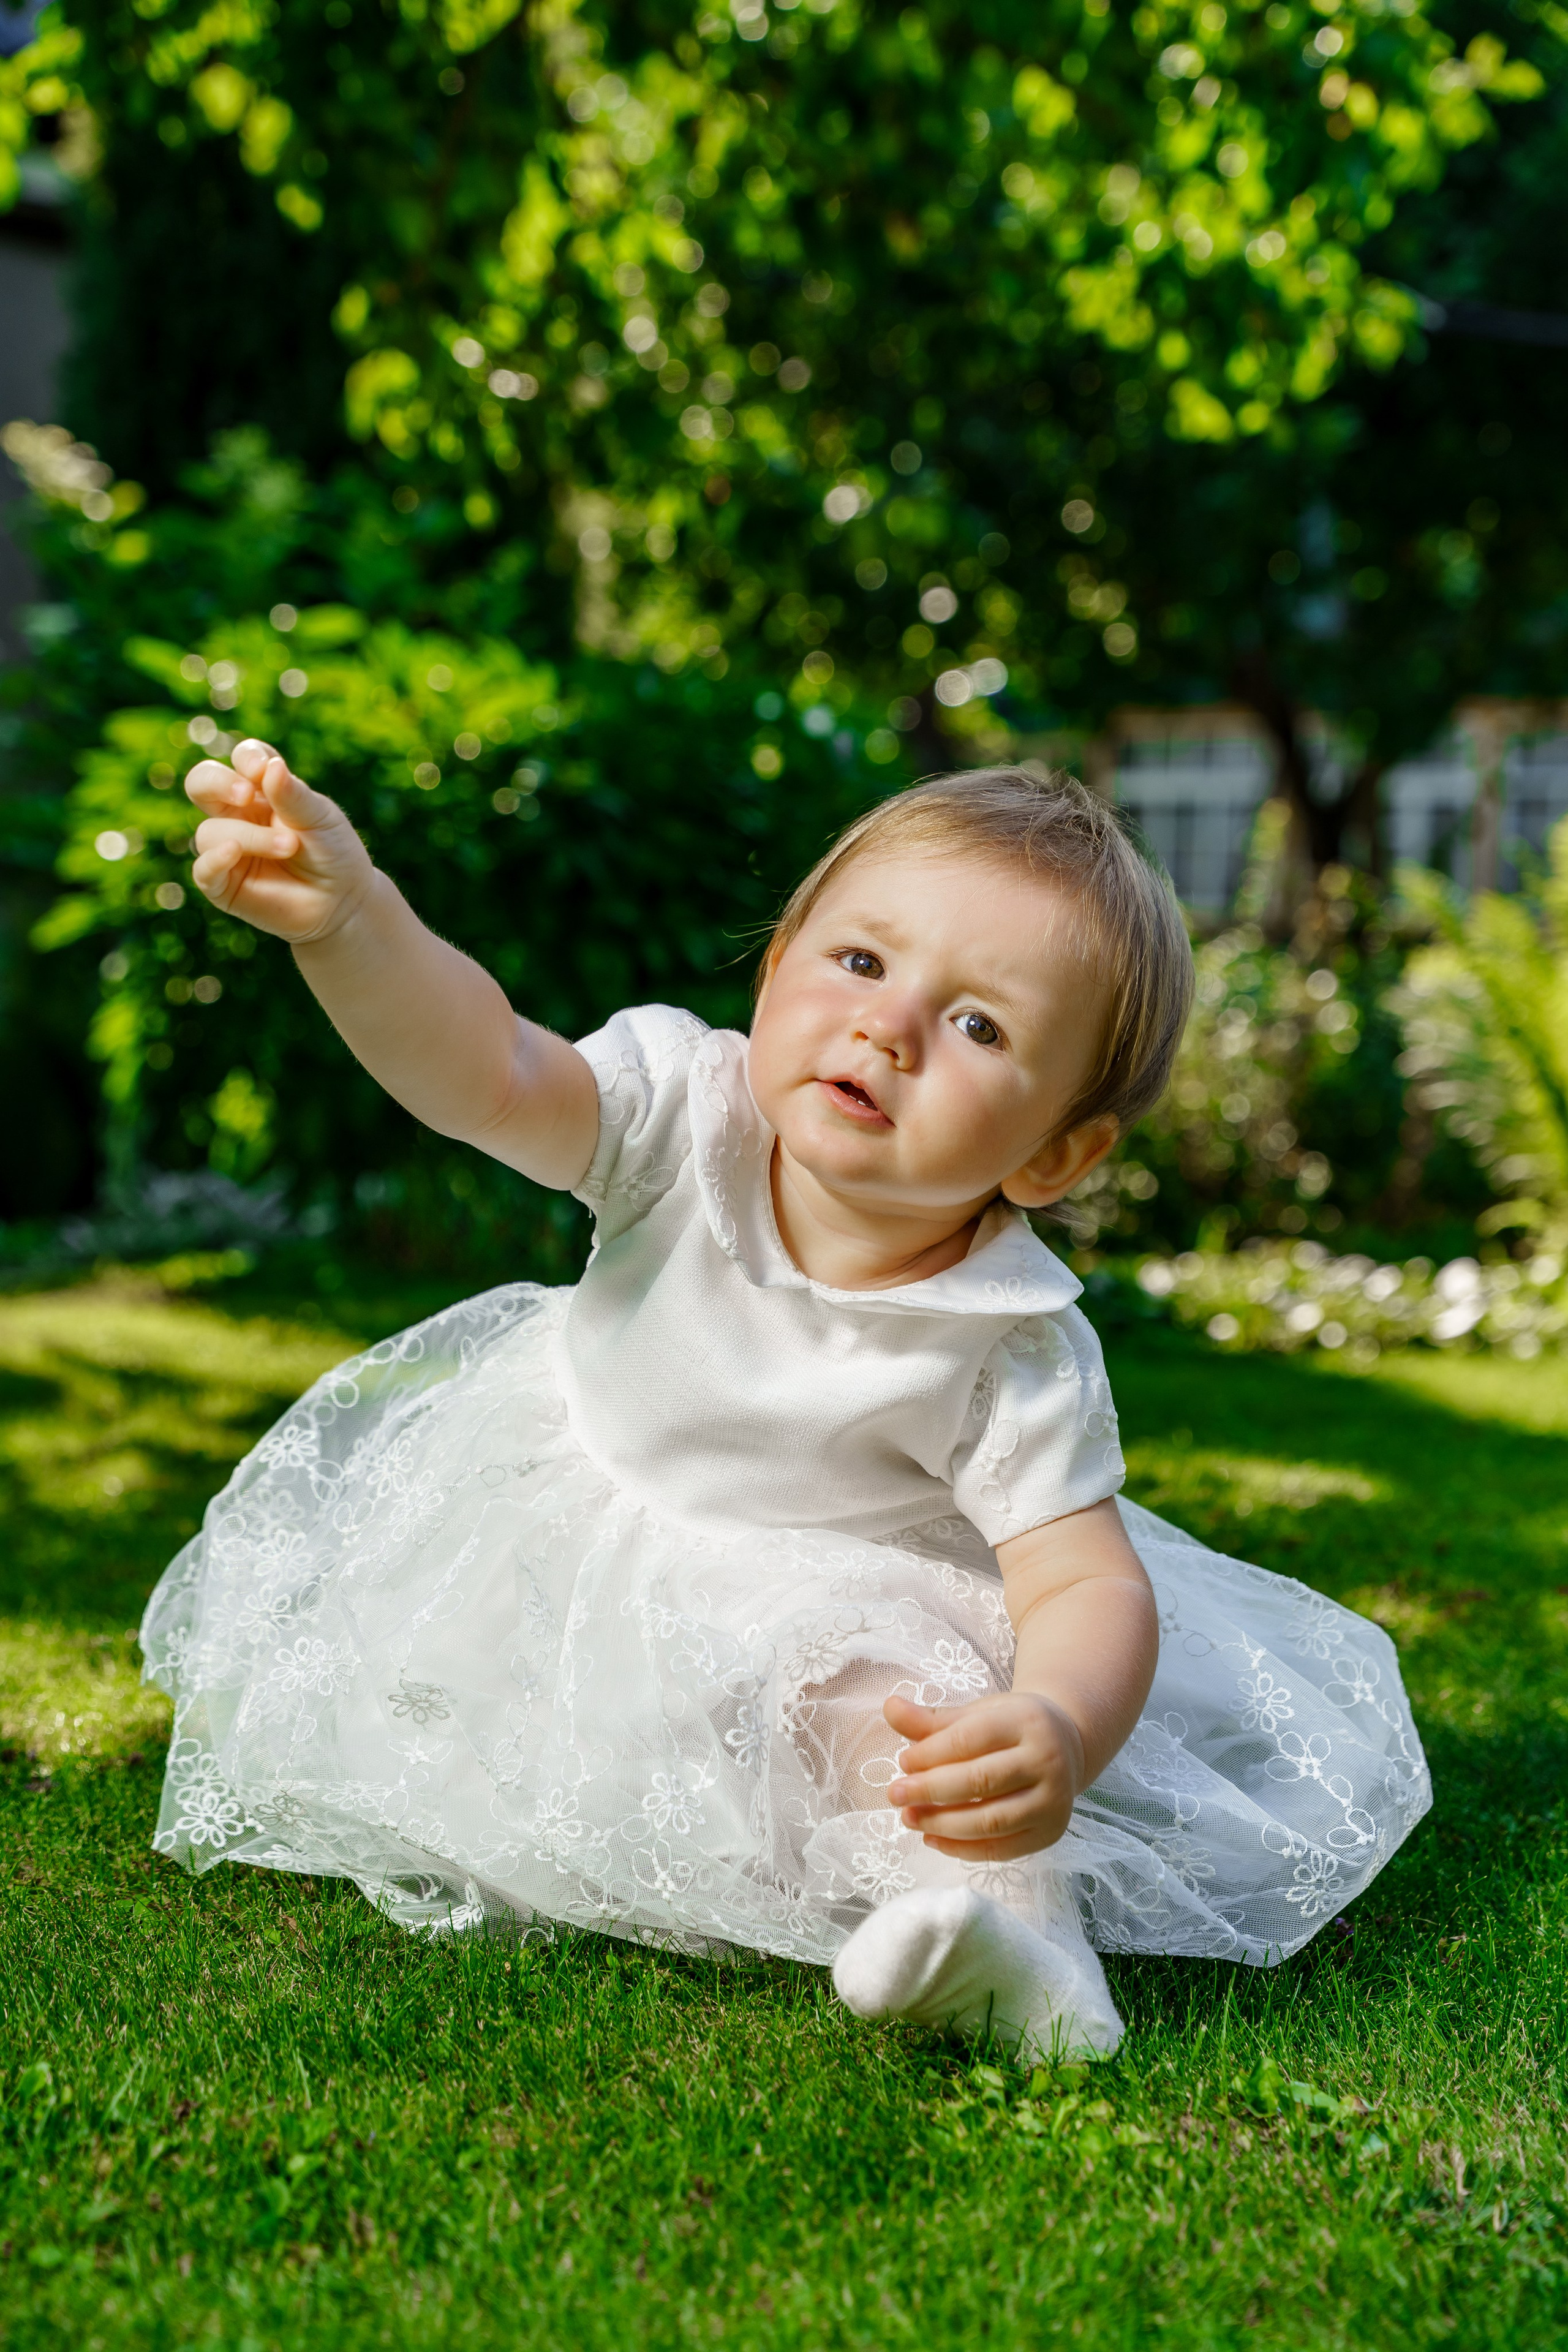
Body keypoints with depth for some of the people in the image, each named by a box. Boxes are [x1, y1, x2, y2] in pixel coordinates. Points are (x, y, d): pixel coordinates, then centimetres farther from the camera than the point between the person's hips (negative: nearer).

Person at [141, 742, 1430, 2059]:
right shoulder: (690, 1109, -24)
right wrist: (349, 918, -58)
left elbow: (1094, 1584, -29)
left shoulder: (1014, 1353, -27)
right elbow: (487, 1072, -38)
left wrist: (1060, 1735, -53)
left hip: (836, 1621, -3)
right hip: (559, 1534, 4)